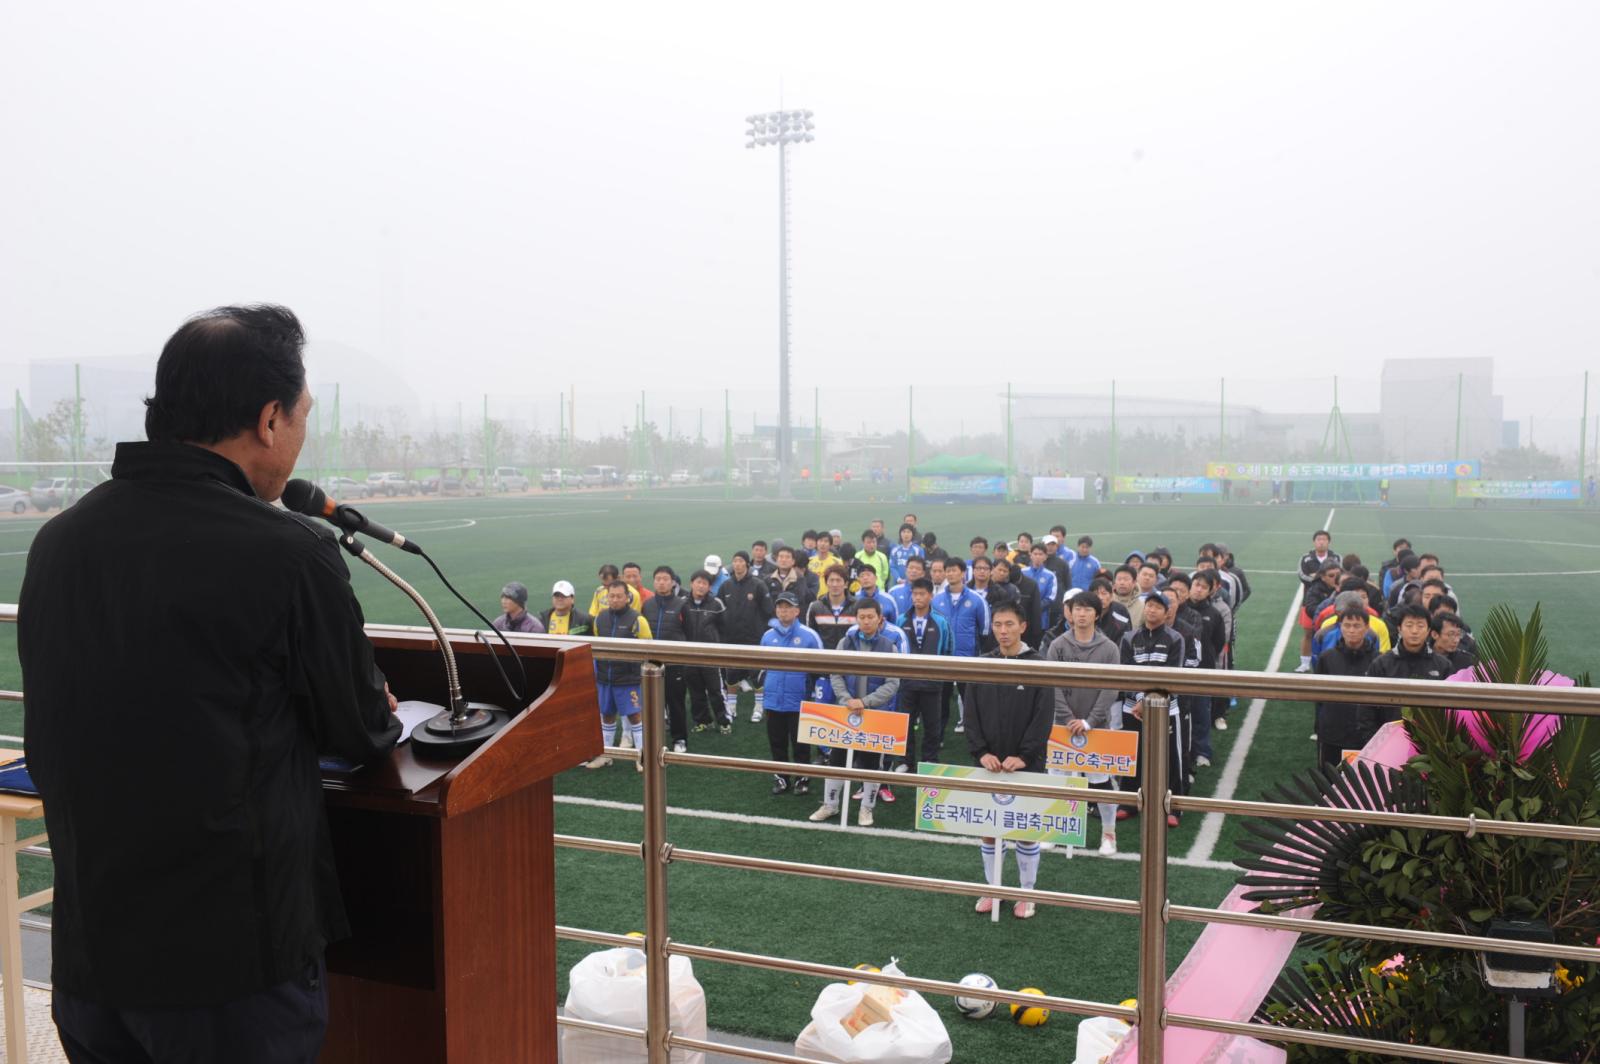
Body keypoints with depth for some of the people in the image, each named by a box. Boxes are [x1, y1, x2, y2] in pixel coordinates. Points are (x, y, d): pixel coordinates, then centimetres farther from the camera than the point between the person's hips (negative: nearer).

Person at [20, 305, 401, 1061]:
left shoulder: (56, 543, 0)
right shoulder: (288, 555, -20)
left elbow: (49, 749, 12)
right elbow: (362, 733, -7)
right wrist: (379, 715, 17)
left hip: (86, 953, 6)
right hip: (235, 962, -6)